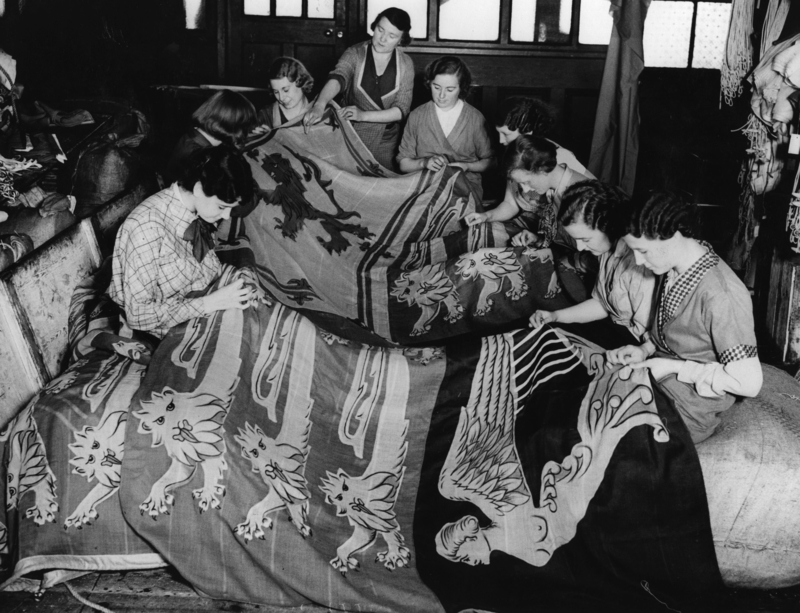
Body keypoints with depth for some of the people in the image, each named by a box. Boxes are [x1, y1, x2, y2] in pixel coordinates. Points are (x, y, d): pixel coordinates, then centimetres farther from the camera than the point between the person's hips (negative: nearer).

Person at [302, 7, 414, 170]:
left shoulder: (405, 64, -3)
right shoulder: (355, 54, -8)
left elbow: (402, 109, -10)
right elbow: (337, 78, -27)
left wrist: (364, 115, -24)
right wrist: (320, 104, -47)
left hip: (387, 144, 1)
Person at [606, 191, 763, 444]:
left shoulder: (720, 297, -27)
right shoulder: (673, 269, -3)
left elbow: (748, 383, -25)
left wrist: (674, 367, -20)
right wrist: (645, 349, -4)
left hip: (689, 410, -7)